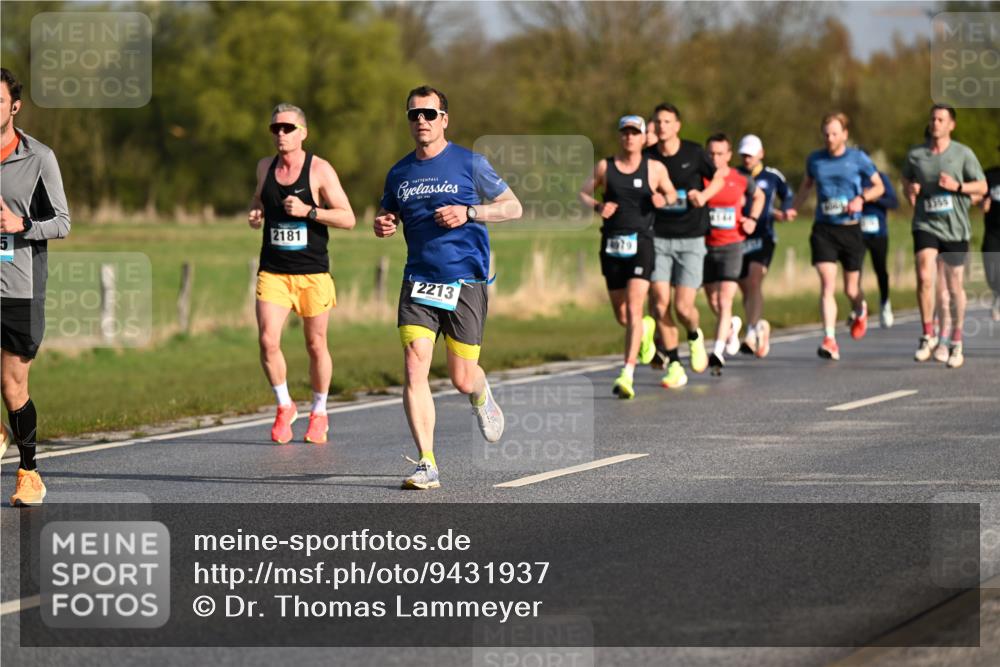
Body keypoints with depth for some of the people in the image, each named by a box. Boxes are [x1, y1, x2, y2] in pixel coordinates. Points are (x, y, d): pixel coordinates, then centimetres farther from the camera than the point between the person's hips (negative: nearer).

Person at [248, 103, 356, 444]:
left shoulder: (320, 170, -6)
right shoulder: (265, 167, 7)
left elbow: (348, 218, -8)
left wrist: (307, 211, -20)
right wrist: (255, 214, 5)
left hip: (313, 273, -2)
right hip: (272, 271, 3)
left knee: (316, 346, 7)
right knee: (267, 341, -13)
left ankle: (319, 413, 26)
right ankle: (284, 406, 8)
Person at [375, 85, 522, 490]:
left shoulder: (469, 163, -1)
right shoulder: (399, 173, 11)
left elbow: (513, 207, 2)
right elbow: (387, 217, 25)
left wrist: (468, 213, -13)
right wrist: (382, 226, 0)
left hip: (465, 280, -3)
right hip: (418, 281, 3)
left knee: (462, 380, 1)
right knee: (414, 369, -14)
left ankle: (481, 396, 40)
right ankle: (427, 465, -13)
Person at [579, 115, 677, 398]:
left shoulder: (655, 169, 4)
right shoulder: (605, 167, 7)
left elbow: (672, 194, 18)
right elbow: (583, 193, 15)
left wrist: (663, 199, -5)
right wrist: (597, 207, -6)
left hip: (641, 244, -3)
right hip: (611, 245, 3)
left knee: (633, 309, -17)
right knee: (621, 316, 11)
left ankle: (627, 375, -20)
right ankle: (646, 329, 47)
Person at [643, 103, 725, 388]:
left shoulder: (694, 153, -2)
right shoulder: (648, 158, 1)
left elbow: (718, 178, 11)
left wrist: (704, 195, -9)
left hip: (691, 239, -1)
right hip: (658, 238, 2)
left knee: (683, 307, -9)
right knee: (660, 303, -9)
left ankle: (694, 337, 28)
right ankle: (674, 365, 4)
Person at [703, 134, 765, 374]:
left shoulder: (741, 180, -1)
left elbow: (759, 196, 20)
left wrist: (753, 219, 7)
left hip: (731, 246, -2)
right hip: (704, 246, 2)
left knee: (724, 300, -14)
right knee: (713, 302, 13)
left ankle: (718, 352, -17)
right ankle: (732, 325, 44)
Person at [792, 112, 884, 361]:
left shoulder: (858, 159, -1)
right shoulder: (814, 160, 6)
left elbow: (879, 186, 8)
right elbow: (806, 185, 24)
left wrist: (861, 198, -11)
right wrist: (793, 210, 10)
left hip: (851, 230, -1)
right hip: (823, 230, 1)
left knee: (851, 289, 7)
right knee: (827, 284, -15)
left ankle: (859, 312, 45)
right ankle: (830, 340, -19)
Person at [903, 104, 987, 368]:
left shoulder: (963, 154, 0)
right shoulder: (915, 155, 5)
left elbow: (982, 187, 1)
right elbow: (906, 179, 24)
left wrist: (957, 186, -15)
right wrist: (910, 191, 2)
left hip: (955, 228, -1)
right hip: (926, 225, 1)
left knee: (955, 287, 6)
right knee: (924, 277, -20)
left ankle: (956, 344, 19)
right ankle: (928, 336, -9)